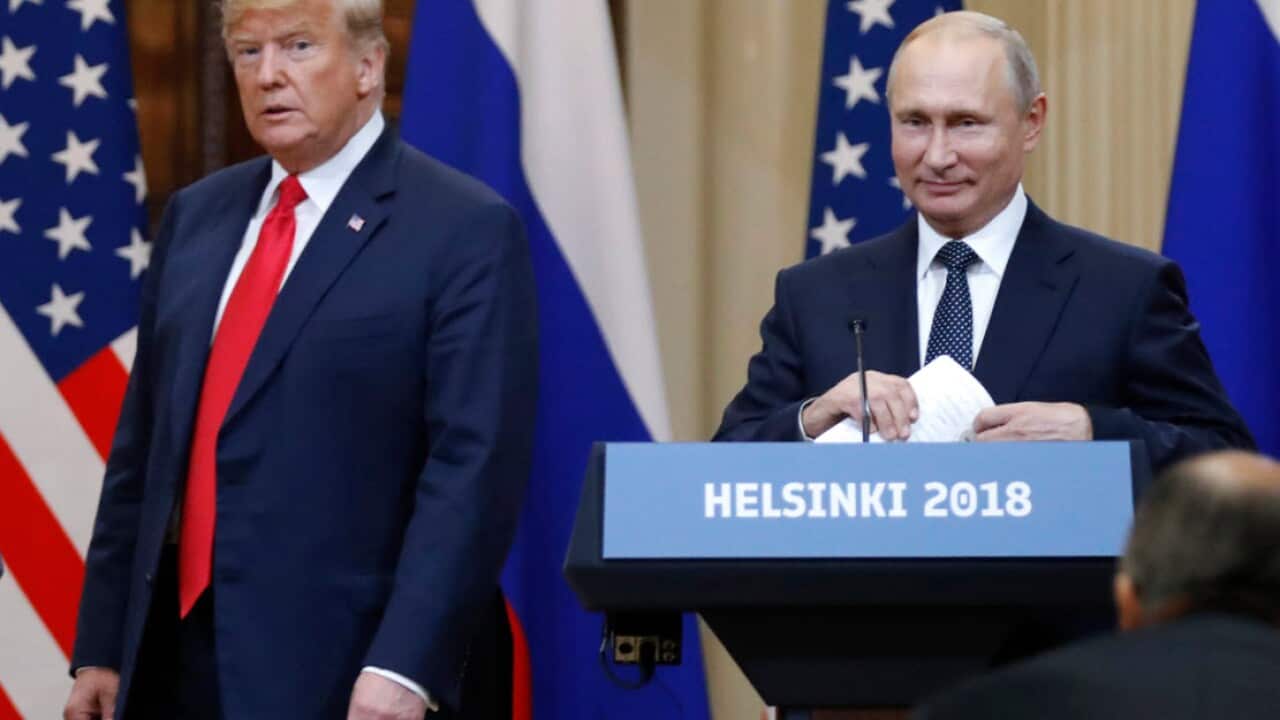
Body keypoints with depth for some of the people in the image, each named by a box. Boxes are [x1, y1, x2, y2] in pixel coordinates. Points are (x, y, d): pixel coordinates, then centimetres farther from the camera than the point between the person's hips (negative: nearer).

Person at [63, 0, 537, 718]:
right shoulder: (197, 217, 14)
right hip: (177, 658, 6)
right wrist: (102, 647, 10)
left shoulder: (464, 230, -7)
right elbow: (143, 445, 15)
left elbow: (475, 464, -14)